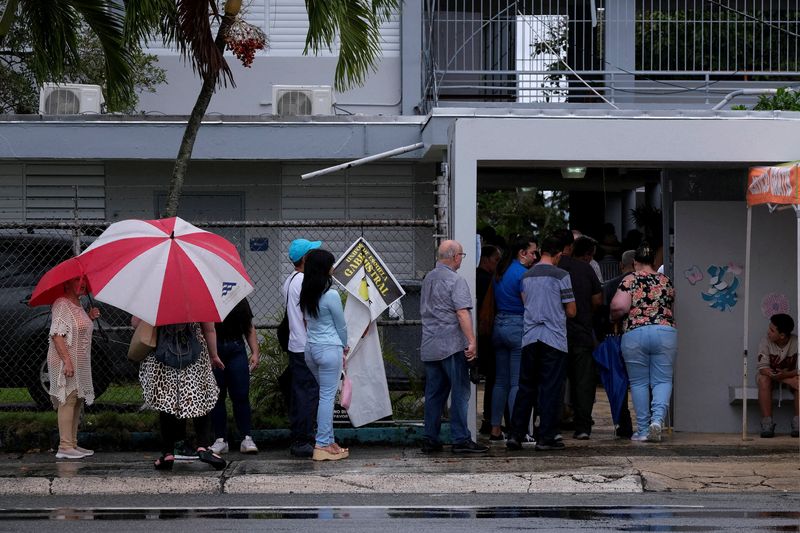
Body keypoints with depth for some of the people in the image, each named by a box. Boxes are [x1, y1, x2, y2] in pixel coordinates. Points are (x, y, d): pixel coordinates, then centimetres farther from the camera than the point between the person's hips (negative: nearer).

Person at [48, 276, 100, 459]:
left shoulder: (78, 305, 16)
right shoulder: (62, 305, -13)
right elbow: (56, 334, -20)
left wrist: (90, 317, 12)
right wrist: (67, 360, -26)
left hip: (80, 364, 10)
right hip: (66, 361, -10)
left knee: (78, 402, 11)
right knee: (68, 400, -11)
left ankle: (73, 444, 16)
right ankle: (65, 446, -12)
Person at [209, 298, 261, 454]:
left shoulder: (240, 298, 15)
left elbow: (249, 328, 18)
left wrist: (255, 352, 8)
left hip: (236, 349, 2)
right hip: (213, 350, -2)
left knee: (241, 396, -3)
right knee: (217, 396, 1)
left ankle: (246, 438, 0)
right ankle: (220, 439, 7)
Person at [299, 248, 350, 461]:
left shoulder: (305, 294, 5)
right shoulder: (331, 296, -16)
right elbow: (341, 326, -6)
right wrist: (345, 346, 14)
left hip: (310, 347, 7)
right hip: (329, 348, -7)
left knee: (326, 394, 17)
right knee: (327, 396, -2)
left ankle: (328, 441, 19)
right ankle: (322, 445, -1)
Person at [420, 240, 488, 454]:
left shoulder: (428, 279, 15)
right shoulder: (456, 281, -10)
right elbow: (462, 313, -18)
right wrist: (471, 341, -19)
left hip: (429, 346, 8)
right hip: (452, 345, -8)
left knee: (434, 394, 10)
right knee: (460, 392, -4)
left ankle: (430, 440, 10)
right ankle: (461, 439, -5)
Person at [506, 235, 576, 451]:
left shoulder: (526, 276, 9)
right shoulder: (560, 275, -7)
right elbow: (571, 311, -4)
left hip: (529, 337, 5)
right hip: (554, 338, -5)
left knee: (526, 387, 11)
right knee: (551, 389, 1)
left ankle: (515, 435, 8)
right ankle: (546, 437, 0)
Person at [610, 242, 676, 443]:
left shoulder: (630, 280, 0)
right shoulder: (666, 281, 12)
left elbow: (619, 306, -11)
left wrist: (613, 317, 9)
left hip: (635, 333, -2)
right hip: (665, 331, 2)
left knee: (639, 382, 6)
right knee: (663, 380, 6)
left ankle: (642, 430, 7)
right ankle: (657, 418, -17)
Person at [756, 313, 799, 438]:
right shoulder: (766, 342, -14)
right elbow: (763, 368, -20)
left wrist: (785, 375, -36)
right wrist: (772, 374, -37)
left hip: (790, 376, 0)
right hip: (771, 376, 0)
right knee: (763, 380, -34)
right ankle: (767, 423, -36)